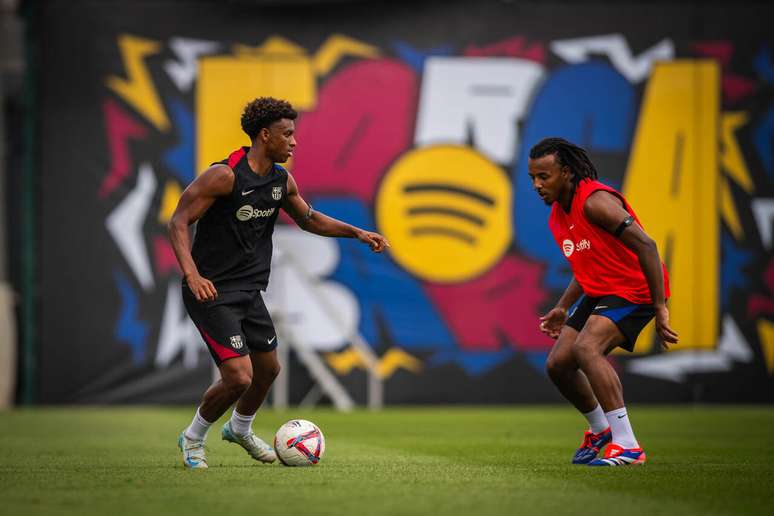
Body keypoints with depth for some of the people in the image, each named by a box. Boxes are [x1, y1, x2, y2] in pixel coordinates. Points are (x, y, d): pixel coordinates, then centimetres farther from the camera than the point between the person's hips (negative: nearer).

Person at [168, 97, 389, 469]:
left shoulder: (281, 181, 5)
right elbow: (178, 221, -19)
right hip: (212, 293, -8)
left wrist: (357, 233, 13)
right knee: (239, 377, -15)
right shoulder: (225, 175, -19)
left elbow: (308, 218, 23)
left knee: (268, 369, 19)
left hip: (249, 291, 8)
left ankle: (239, 429, 48)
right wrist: (191, 274, -31)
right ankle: (193, 438, 10)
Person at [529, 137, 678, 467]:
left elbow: (646, 246, -25)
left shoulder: (595, 201, -20)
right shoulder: (557, 216, 9)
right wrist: (563, 309, 19)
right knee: (558, 364, 5)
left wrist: (660, 308, -27)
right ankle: (600, 430, 30)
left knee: (586, 348, -29)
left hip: (634, 288, -9)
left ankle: (627, 445, -29)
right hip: (600, 292, 9)